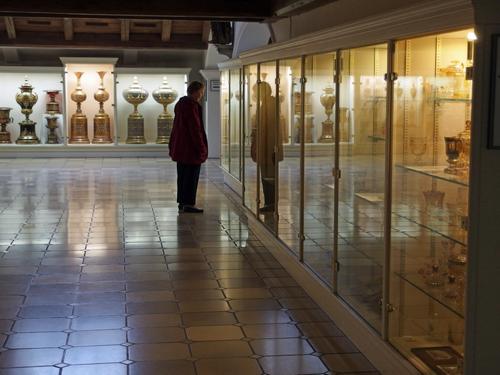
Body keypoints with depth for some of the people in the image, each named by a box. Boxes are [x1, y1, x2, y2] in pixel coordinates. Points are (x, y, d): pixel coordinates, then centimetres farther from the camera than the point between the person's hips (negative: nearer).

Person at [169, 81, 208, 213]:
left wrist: (173, 146, 23)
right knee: (192, 176, -3)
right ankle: (188, 204, 0)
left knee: (183, 176, 13)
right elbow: (195, 128, -20)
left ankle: (182, 203, 19)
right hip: (191, 148, -10)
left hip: (180, 148, 10)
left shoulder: (181, 103, 13)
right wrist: (202, 148, -15)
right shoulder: (191, 106, -18)